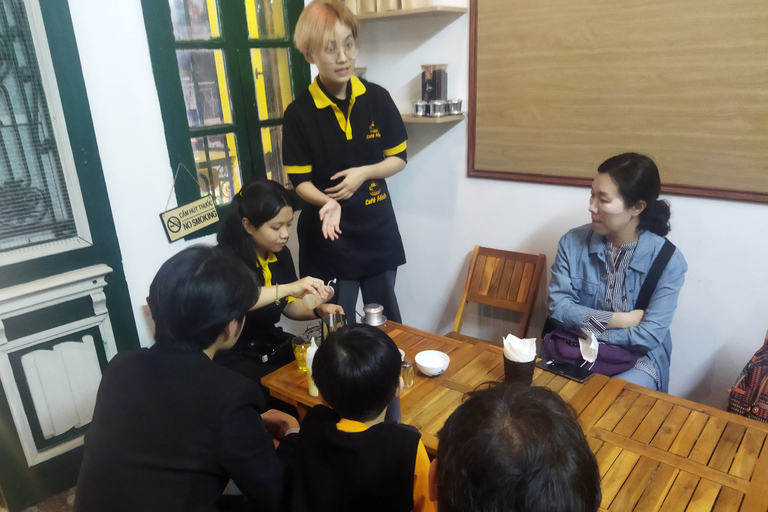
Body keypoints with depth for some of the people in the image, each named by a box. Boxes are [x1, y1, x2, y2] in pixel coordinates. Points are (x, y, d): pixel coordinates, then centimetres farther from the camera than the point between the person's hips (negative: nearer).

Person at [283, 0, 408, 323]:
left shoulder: (377, 98, -4)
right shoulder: (299, 113, -11)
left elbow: (398, 158, 3)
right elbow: (300, 180, -6)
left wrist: (364, 172, -15)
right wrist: (328, 202, -26)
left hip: (378, 230, 2)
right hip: (330, 235, -2)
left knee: (388, 322, 19)